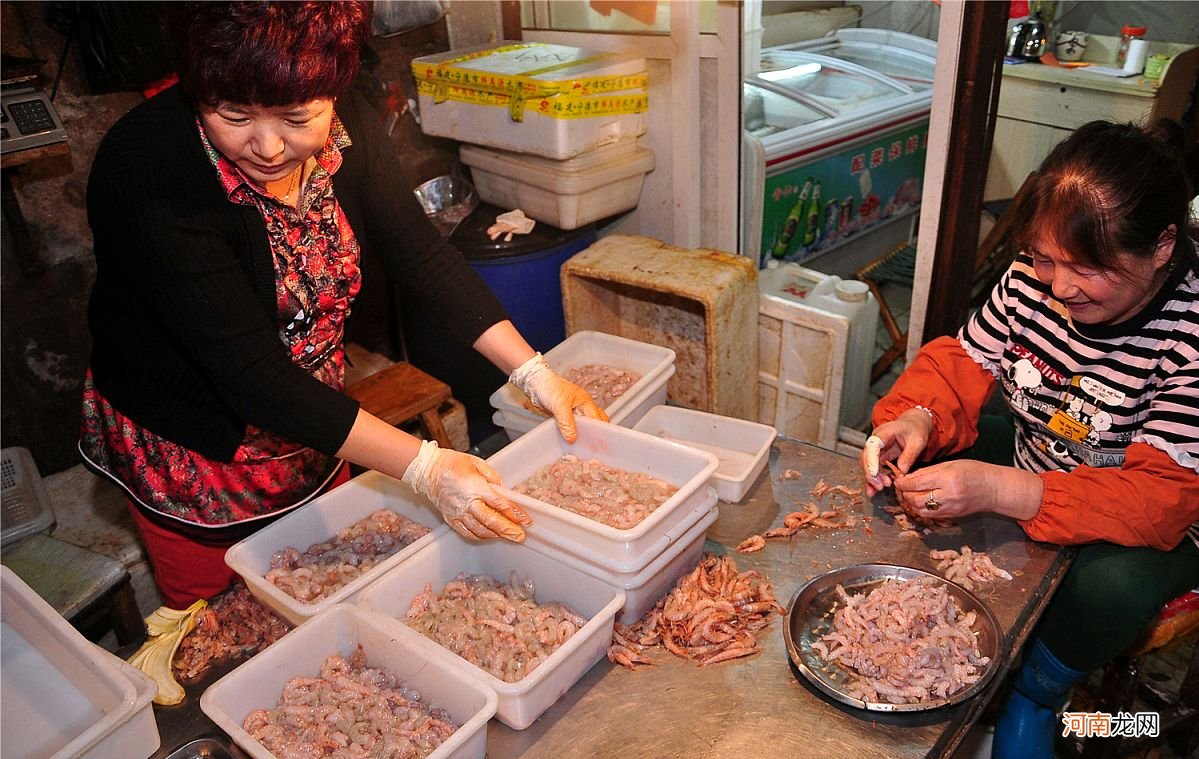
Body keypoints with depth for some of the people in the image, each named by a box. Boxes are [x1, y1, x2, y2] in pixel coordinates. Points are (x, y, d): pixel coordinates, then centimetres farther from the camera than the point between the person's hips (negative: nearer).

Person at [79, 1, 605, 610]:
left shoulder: (347, 129, -15)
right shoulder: (146, 171, -31)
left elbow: (421, 256, -9)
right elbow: (250, 373, -33)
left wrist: (533, 372, -17)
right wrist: (423, 467, -37)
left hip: (314, 429, 5)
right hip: (192, 454, -4)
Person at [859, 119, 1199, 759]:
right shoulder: (1032, 279, -16)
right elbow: (964, 361, -7)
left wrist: (999, 490, -47)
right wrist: (915, 417, -32)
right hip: (1031, 457, 5)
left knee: (1113, 582, -35)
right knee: (907, 458, -13)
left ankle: (1036, 696, 0)